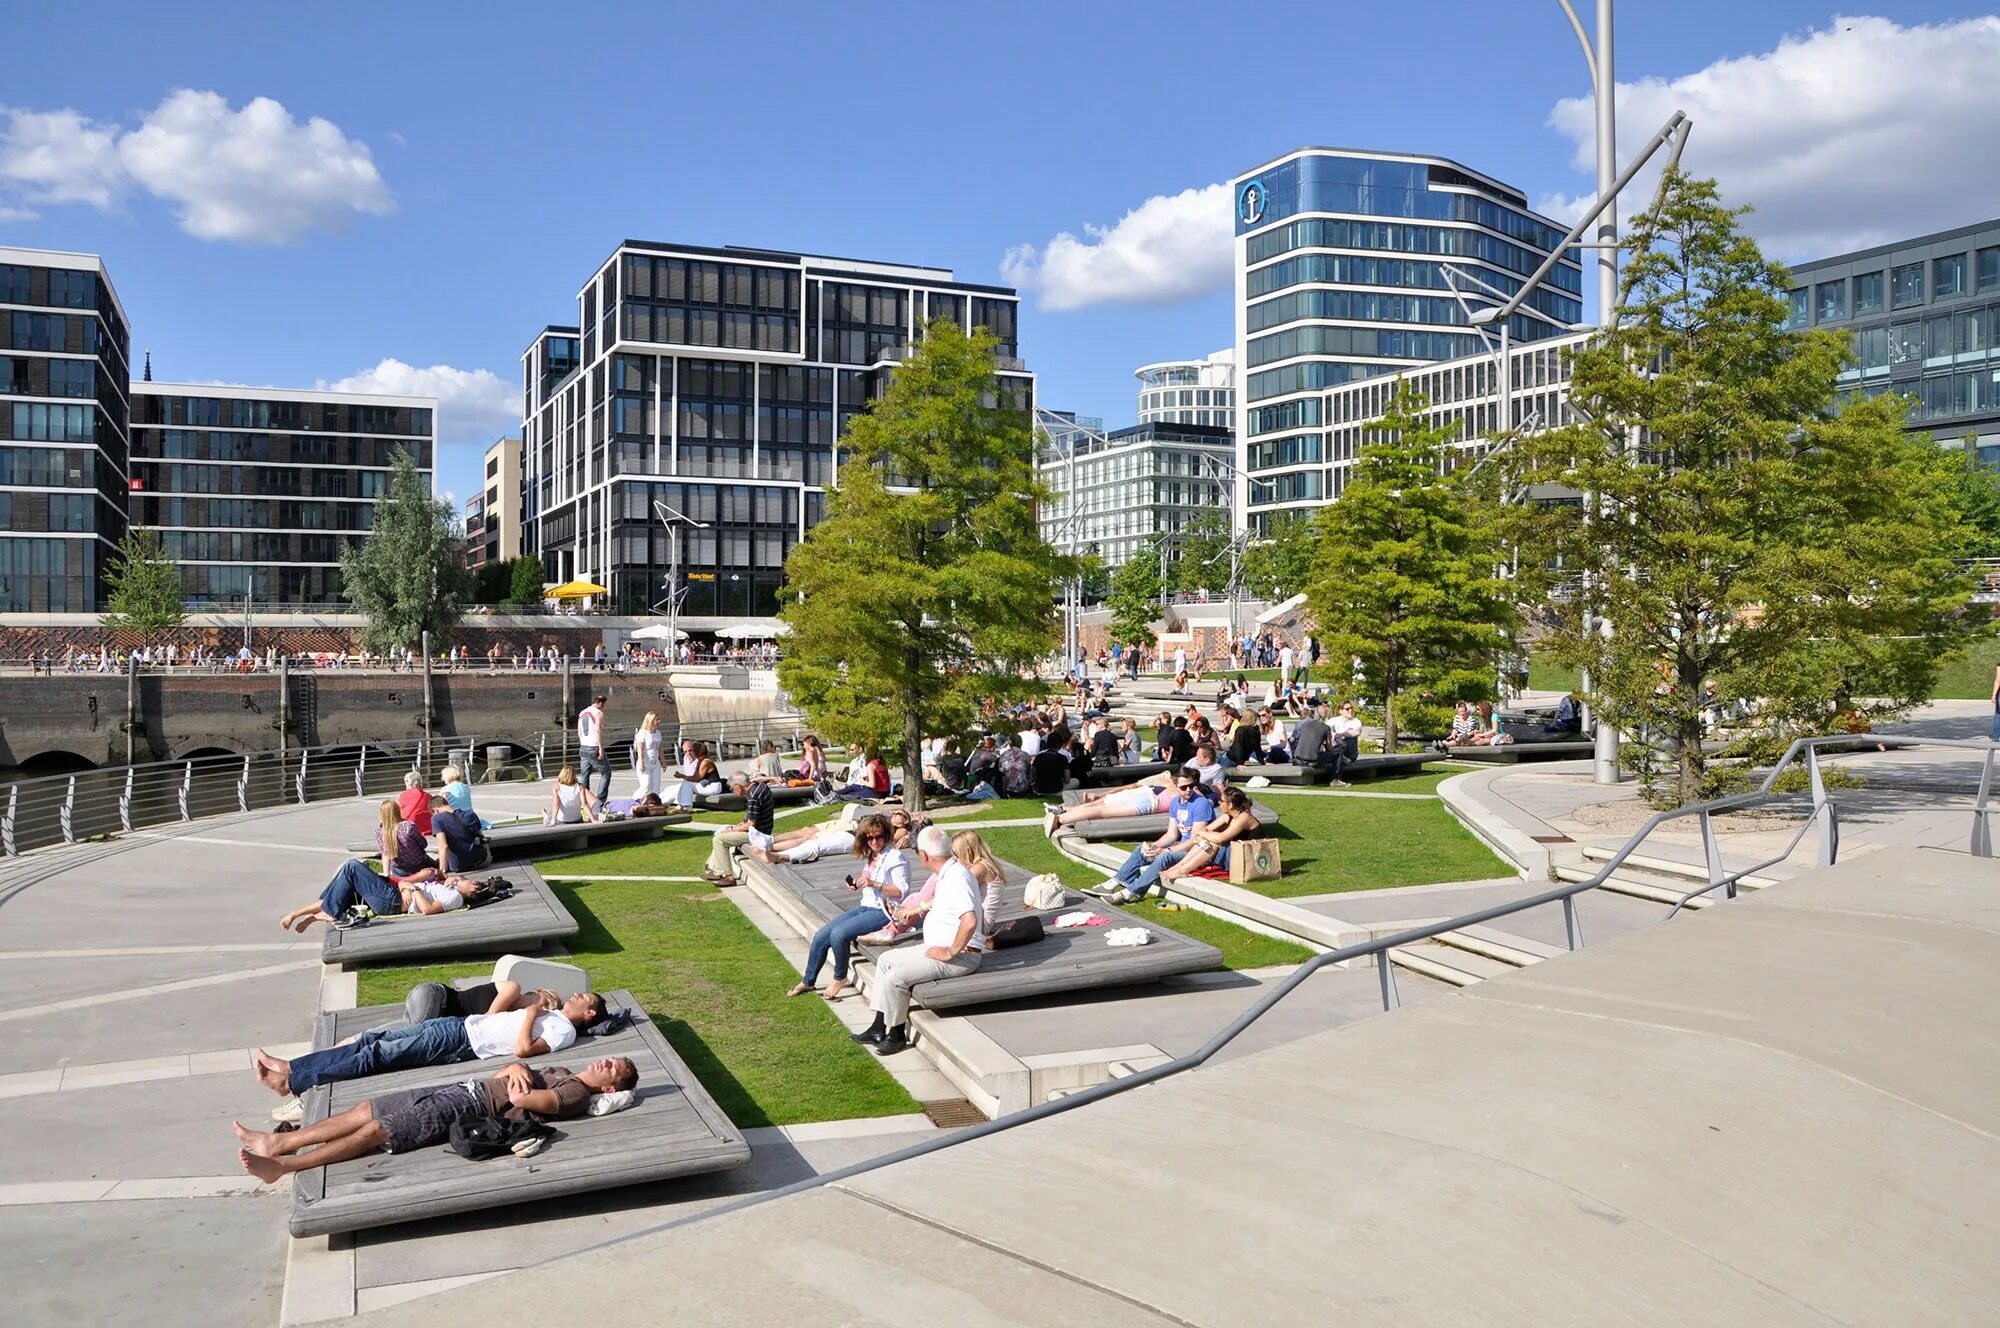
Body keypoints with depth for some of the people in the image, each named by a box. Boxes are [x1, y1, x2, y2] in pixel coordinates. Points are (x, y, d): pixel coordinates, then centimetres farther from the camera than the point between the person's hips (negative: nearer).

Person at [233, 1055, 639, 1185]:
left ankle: (280, 1165, -12)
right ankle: (278, 1141, 9)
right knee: (366, 1109, 5)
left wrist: (518, 1084, -1)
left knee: (374, 1131, -15)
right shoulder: (560, 1072, 20)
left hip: (467, 1108, -9)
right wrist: (516, 1068, 0)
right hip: (460, 1089, 9)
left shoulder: (577, 1094, -10)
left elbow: (522, 1099, -23)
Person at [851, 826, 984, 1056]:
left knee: (895, 977, -18)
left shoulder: (956, 878, -25)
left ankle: (897, 1035, 4)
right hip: (939, 947, 11)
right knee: (886, 960, 13)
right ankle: (879, 1028, 15)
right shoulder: (949, 872, 8)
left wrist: (952, 952, -27)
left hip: (961, 956, -11)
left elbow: (970, 921, -37)